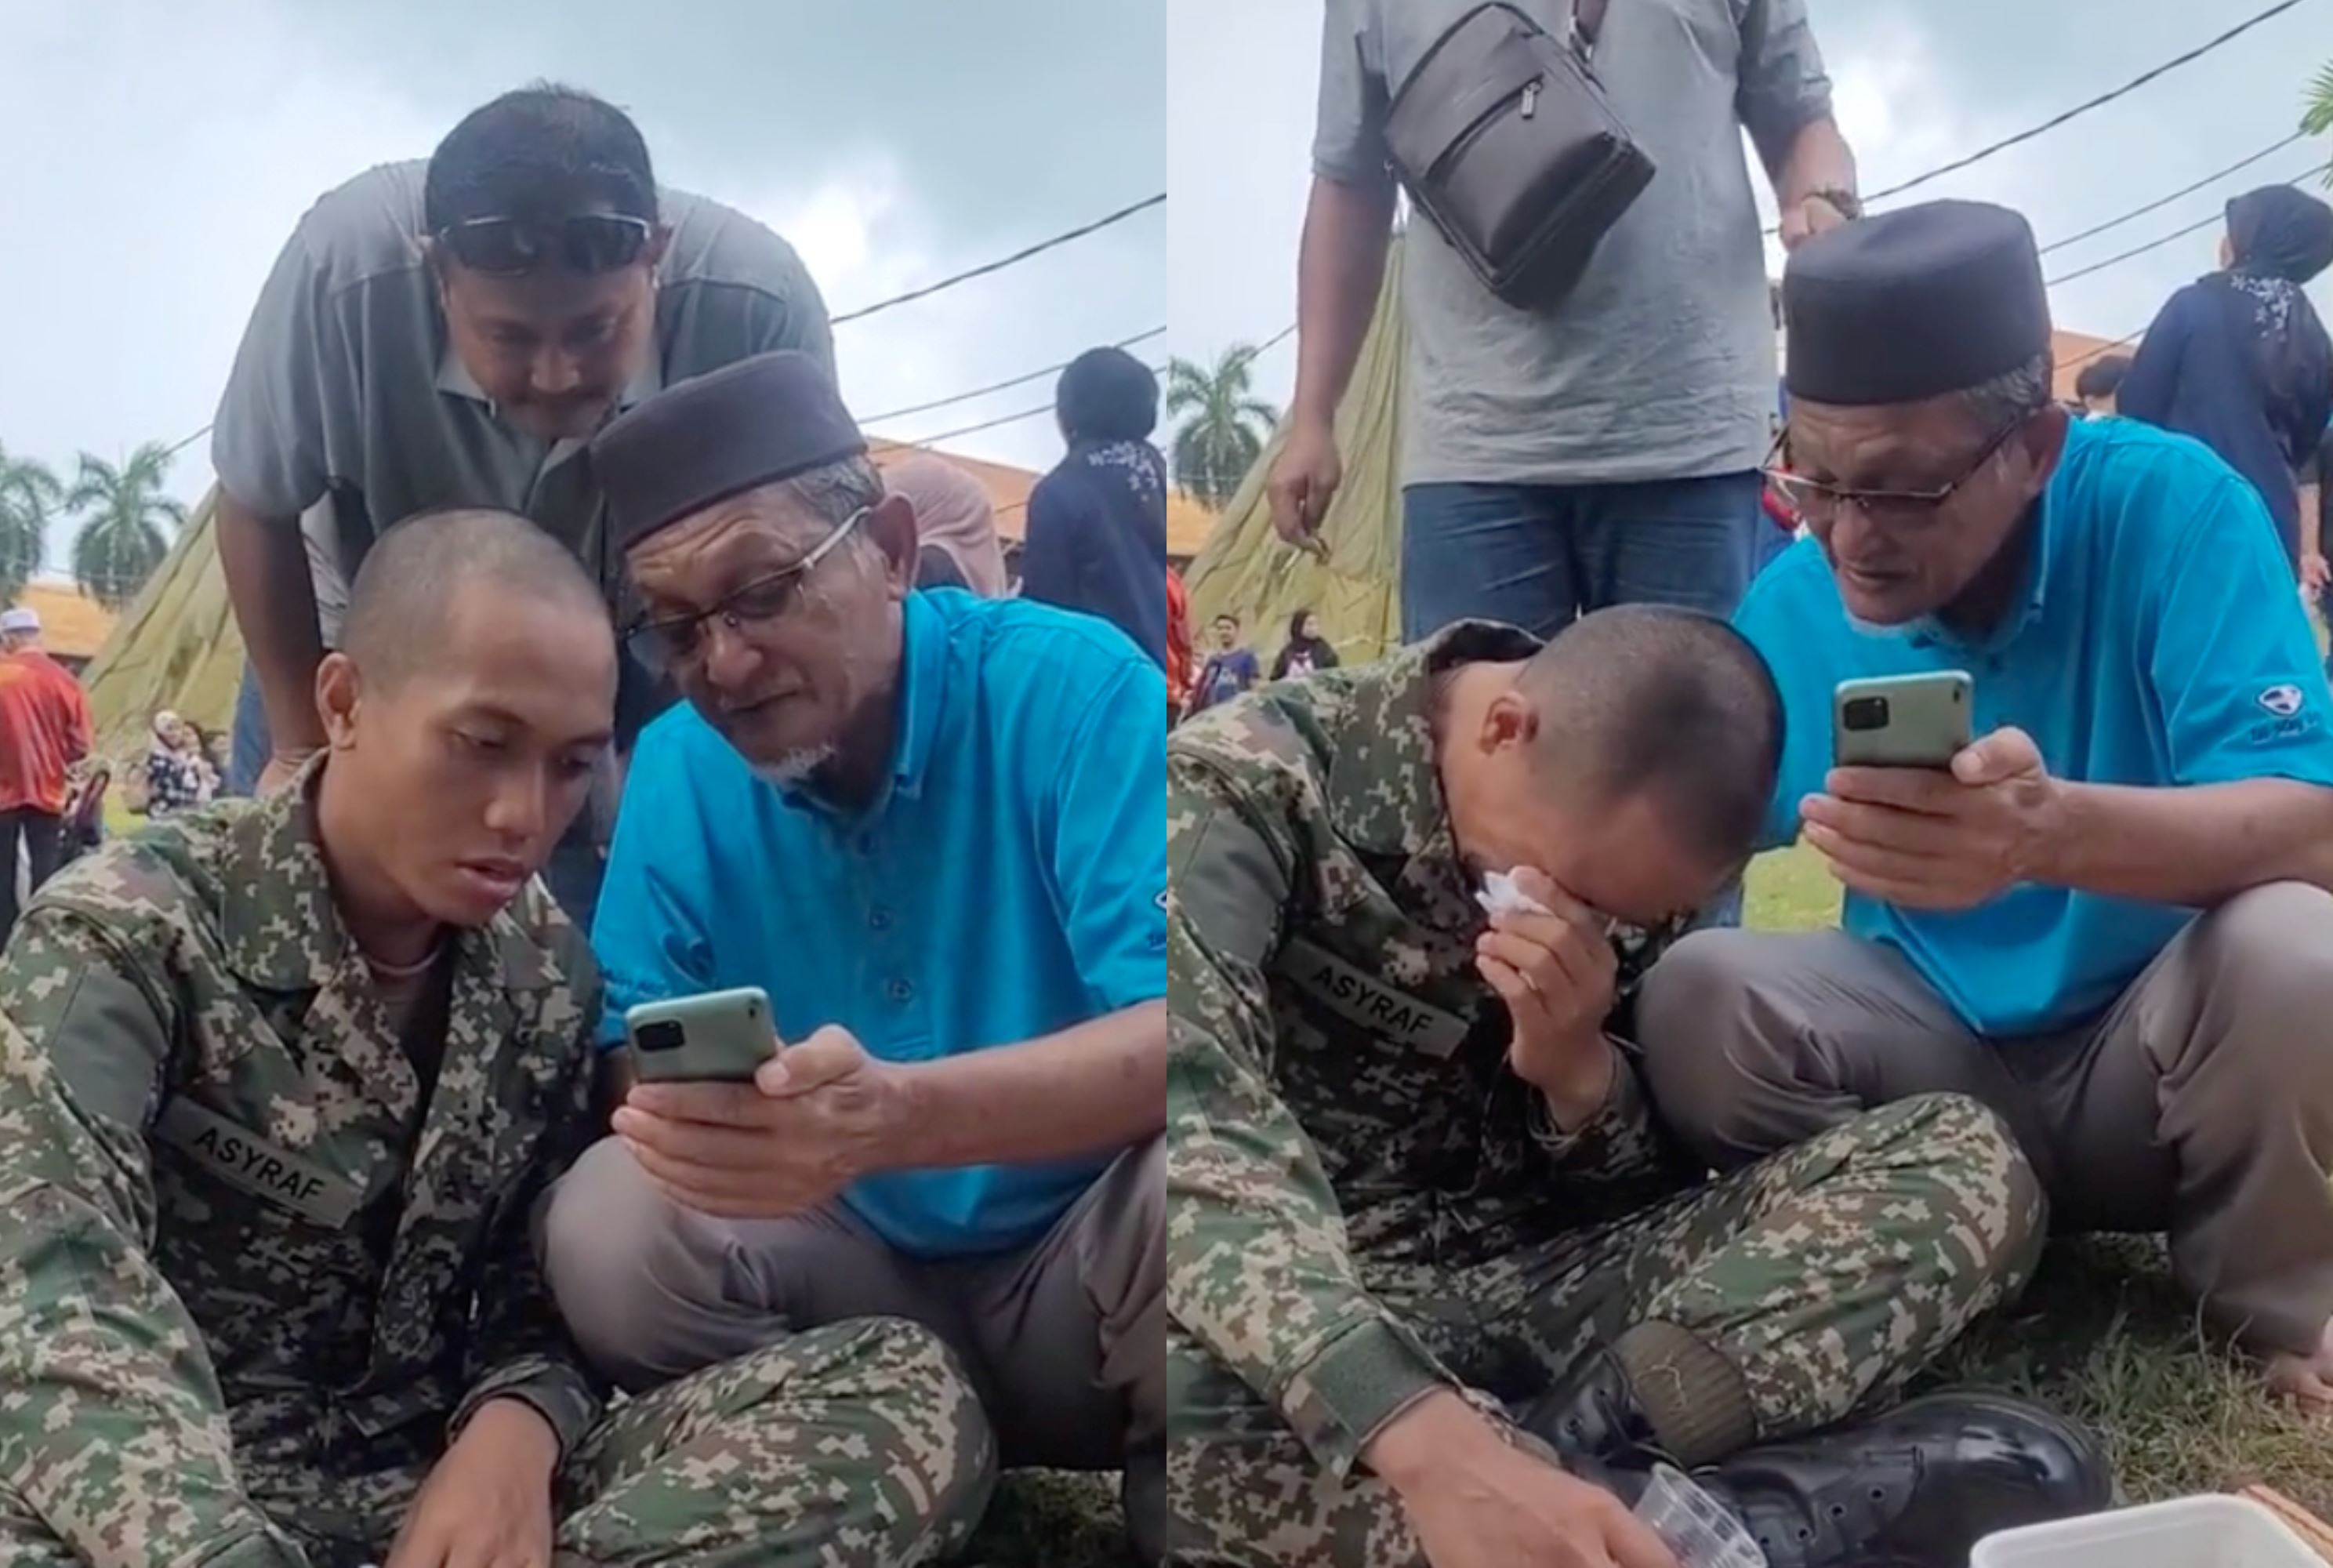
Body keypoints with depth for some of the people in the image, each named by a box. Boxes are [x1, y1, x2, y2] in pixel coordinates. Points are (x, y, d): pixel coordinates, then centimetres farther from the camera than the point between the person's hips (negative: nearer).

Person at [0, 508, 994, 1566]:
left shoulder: (550, 973, 5)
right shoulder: (126, 932, -10)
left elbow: (550, 1289, 7)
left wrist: (516, 1431, -19)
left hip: (455, 1481, 5)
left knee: (915, 1404, -18)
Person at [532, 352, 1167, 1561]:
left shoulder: (1071, 688, -16)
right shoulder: (678, 767, -1)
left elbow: (1175, 1035, -28)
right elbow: (634, 1052, -2)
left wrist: (898, 1117, -44)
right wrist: (679, 1101, -27)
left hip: (1080, 1279, -3)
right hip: (860, 1276, 4)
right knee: (605, 1228, -22)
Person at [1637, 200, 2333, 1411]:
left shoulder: (2167, 508, -18)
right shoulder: (1794, 604, -8)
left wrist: (2052, 828, -50)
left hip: (2149, 1054, -1)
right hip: (1943, 1053, 2)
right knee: (1696, 997, -24)